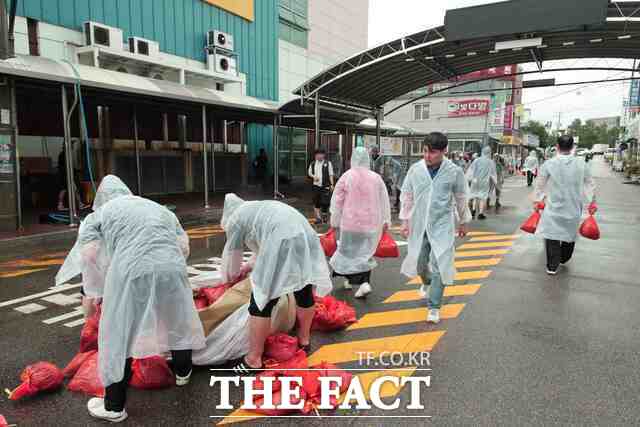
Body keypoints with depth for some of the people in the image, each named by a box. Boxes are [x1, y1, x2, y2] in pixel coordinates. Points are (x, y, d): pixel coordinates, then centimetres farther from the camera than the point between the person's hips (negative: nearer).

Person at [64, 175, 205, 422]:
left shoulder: (101, 212, 19)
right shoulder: (158, 207, 29)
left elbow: (89, 255, 9)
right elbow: (184, 246, 24)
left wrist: (98, 290, 23)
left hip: (131, 270, -3)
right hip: (171, 266, 4)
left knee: (119, 333, 12)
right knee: (177, 319, 26)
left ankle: (114, 406, 23)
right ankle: (182, 372, 46)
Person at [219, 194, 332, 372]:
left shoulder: (235, 218, 15)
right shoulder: (262, 209, 37)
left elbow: (231, 254, 25)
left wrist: (229, 278, 42)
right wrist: (249, 265, 56)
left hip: (282, 245, -8)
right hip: (306, 239, 8)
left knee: (262, 302, 3)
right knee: (305, 292, 23)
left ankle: (254, 359, 12)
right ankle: (304, 339, 43)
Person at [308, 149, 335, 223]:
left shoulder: (328, 163, 0)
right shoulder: (313, 164, 10)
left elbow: (331, 175, 0)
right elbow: (309, 173, 17)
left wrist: (332, 184, -6)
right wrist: (313, 176, -4)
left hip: (325, 186, -3)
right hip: (316, 186, 3)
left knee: (324, 202, -7)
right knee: (316, 203, 4)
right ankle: (318, 218, 13)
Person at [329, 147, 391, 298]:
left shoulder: (347, 176, -8)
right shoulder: (376, 178, 0)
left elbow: (337, 201, -3)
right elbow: (384, 200, 6)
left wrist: (335, 222, 7)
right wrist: (386, 220, 15)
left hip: (351, 222, -2)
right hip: (371, 223, 3)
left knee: (350, 251, 13)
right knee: (366, 252, 11)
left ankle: (351, 280, 18)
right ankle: (365, 282, -1)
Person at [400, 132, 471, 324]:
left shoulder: (454, 171, -8)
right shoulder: (415, 169, -5)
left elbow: (461, 198, 6)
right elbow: (407, 196, 5)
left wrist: (463, 222, 14)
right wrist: (405, 220, 3)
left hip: (442, 225, -2)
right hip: (419, 224, 2)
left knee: (439, 265, -6)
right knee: (419, 263, 12)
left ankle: (434, 307, 8)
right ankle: (428, 283, 47)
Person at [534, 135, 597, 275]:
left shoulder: (549, 164, -9)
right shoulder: (581, 164, -4)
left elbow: (540, 184, -3)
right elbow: (590, 185, 2)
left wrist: (536, 200, 9)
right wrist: (592, 202, 12)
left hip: (554, 207, -2)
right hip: (574, 207, 2)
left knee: (552, 235, 4)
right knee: (570, 233, 20)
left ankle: (552, 266, 2)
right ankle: (563, 259, 35)